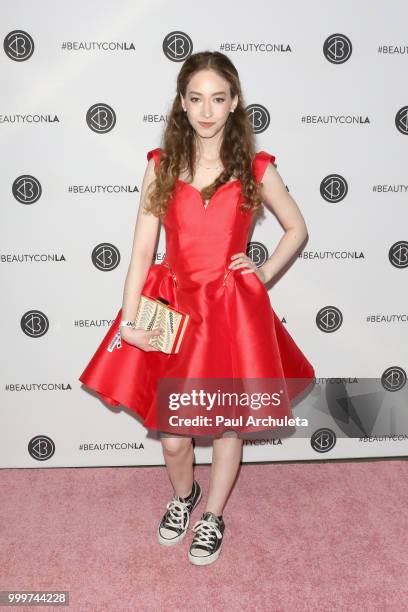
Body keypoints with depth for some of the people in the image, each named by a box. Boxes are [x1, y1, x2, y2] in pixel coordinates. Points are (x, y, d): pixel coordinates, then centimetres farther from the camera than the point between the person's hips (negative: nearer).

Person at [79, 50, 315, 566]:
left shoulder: (255, 169, -1)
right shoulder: (160, 166, 0)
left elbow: (297, 229, 12)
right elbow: (141, 251, -3)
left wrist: (263, 273, 0)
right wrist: (128, 319, -8)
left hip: (234, 310, 0)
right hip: (174, 307, 1)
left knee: (229, 420, 12)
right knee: (170, 431, 6)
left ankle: (213, 515, 38)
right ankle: (182, 495, 41)